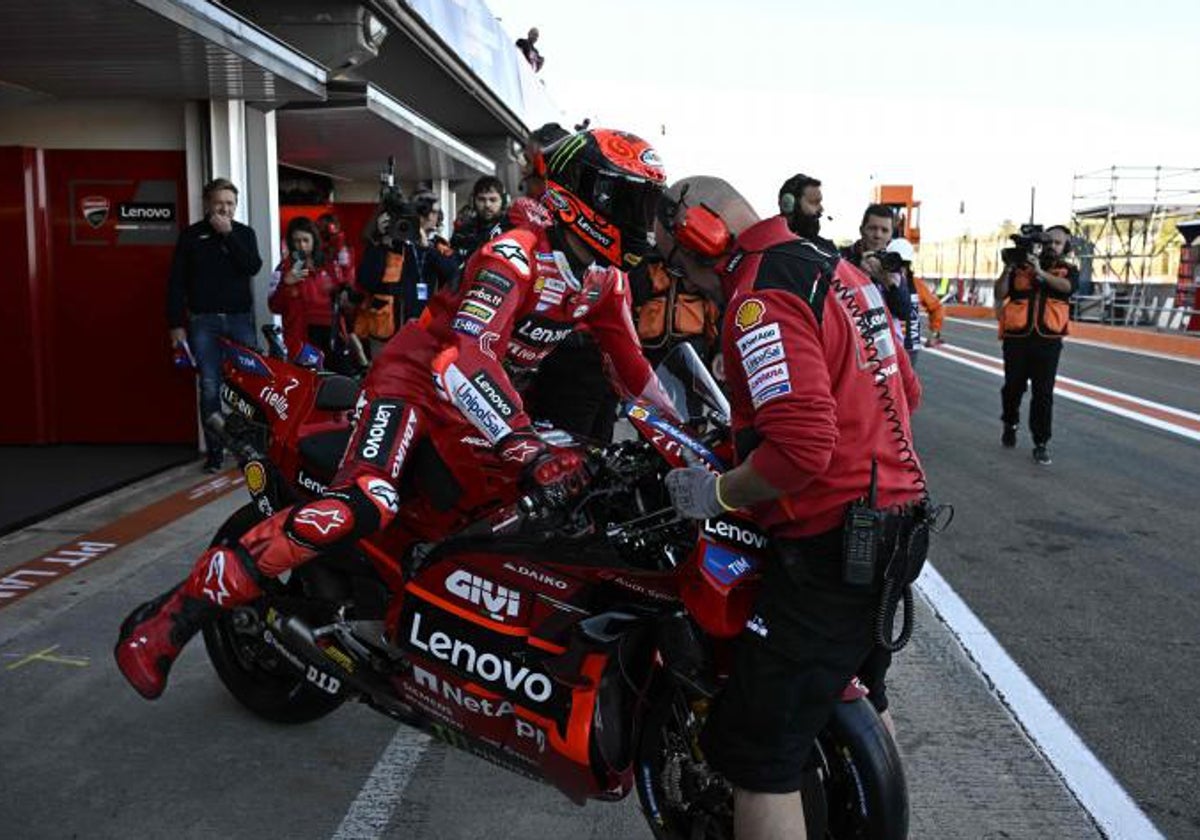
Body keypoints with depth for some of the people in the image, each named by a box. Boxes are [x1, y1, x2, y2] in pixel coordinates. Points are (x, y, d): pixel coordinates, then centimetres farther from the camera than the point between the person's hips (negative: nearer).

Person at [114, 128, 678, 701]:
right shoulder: (515, 257, -23)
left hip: (477, 403, 9)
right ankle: (173, 615, -24)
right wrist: (526, 448, -48)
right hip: (414, 378, -9)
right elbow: (466, 358, -38)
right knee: (361, 507, -31)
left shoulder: (606, 280, 3)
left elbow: (631, 365, 14)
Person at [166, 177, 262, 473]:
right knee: (210, 388, -1)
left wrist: (228, 234, -12)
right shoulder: (191, 235, 5)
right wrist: (175, 324, -2)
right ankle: (214, 452, 5)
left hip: (240, 318, 1)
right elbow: (176, 282, 3)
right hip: (203, 321, -1)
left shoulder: (244, 233, 8)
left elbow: (253, 267, -10)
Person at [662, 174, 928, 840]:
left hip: (829, 549, -10)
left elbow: (799, 449, -29)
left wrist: (718, 493, -14)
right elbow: (904, 390, 18)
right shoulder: (837, 266, 12)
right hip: (896, 525, 10)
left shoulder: (762, 298, -18)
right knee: (858, 694, 31)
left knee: (758, 755, -4)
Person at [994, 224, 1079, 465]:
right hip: (1017, 338, 1)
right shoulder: (1021, 266, 6)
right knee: (1013, 387, 12)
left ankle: (1041, 443, 4)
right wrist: (1008, 269, -15)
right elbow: (1000, 294, -1)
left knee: (1043, 394, -2)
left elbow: (1067, 286, -16)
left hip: (1048, 341, -1)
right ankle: (1010, 425, 37)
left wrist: (1041, 272, -27)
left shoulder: (1068, 270, 7)